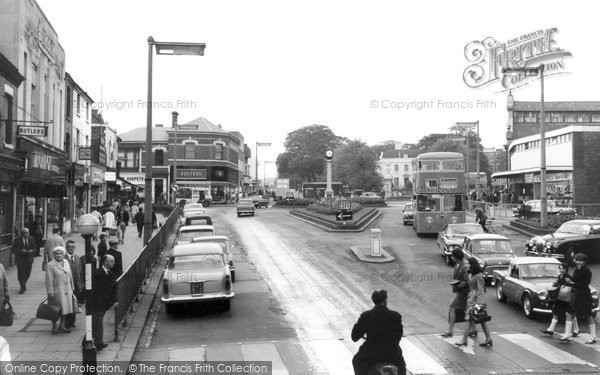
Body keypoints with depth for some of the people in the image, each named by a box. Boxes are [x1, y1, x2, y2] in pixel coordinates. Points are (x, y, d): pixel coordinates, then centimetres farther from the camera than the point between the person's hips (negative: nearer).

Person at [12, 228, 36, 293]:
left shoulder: (31, 239, 4)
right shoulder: (17, 240, -6)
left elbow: (34, 248, 10)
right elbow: (14, 250, -6)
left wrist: (32, 251, -12)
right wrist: (21, 251, -22)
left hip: (29, 259, 3)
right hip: (20, 259, -3)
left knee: (27, 273, 7)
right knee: (21, 273, -6)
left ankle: (24, 284, 35)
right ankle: (23, 288, 3)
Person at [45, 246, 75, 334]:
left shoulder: (66, 263, 9)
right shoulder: (50, 265, -9)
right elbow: (49, 280, -11)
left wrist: (72, 288, 14)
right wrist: (50, 292, -14)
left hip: (66, 291, 5)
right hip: (56, 292, -5)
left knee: (65, 308, 9)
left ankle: (62, 326, 20)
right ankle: (54, 326, 17)